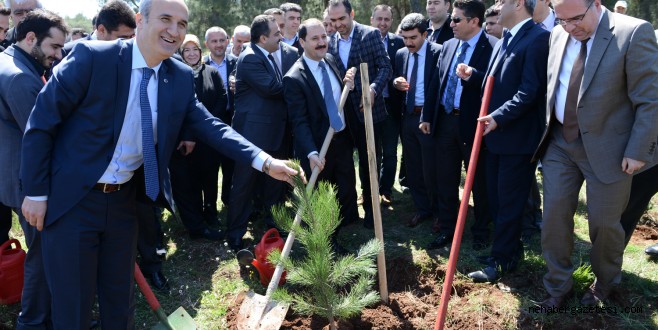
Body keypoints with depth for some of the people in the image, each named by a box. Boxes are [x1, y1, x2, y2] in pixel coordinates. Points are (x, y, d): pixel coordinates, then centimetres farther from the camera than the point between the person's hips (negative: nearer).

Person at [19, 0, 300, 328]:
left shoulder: (181, 77, -2)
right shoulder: (91, 57, -18)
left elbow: (209, 126, -4)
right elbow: (41, 122, -13)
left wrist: (264, 160, -17)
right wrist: (36, 192, -10)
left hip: (124, 199, 5)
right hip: (72, 200, -4)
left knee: (120, 298, 20)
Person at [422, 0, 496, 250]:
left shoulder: (493, 47, -9)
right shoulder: (448, 46, 11)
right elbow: (436, 83, 12)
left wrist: (472, 75, -34)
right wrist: (427, 117, 10)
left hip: (472, 123, -6)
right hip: (444, 120, 6)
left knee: (479, 181, 9)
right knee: (444, 180, 13)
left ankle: (481, 232, 26)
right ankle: (446, 229, 27)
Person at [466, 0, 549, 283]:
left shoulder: (538, 38, -14)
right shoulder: (505, 40, 14)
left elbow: (530, 90, -21)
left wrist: (499, 117, -25)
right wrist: (473, 76, 4)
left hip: (518, 136, -9)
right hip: (496, 134, 9)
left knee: (509, 201, 2)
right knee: (496, 197, 17)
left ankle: (501, 260, 15)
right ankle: (512, 249, 33)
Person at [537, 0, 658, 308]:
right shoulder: (559, 35, 4)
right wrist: (547, 132, 11)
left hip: (606, 148, -5)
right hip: (560, 144, 5)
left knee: (604, 222, 8)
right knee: (554, 214, 6)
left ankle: (605, 283, 35)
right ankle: (557, 286, 24)